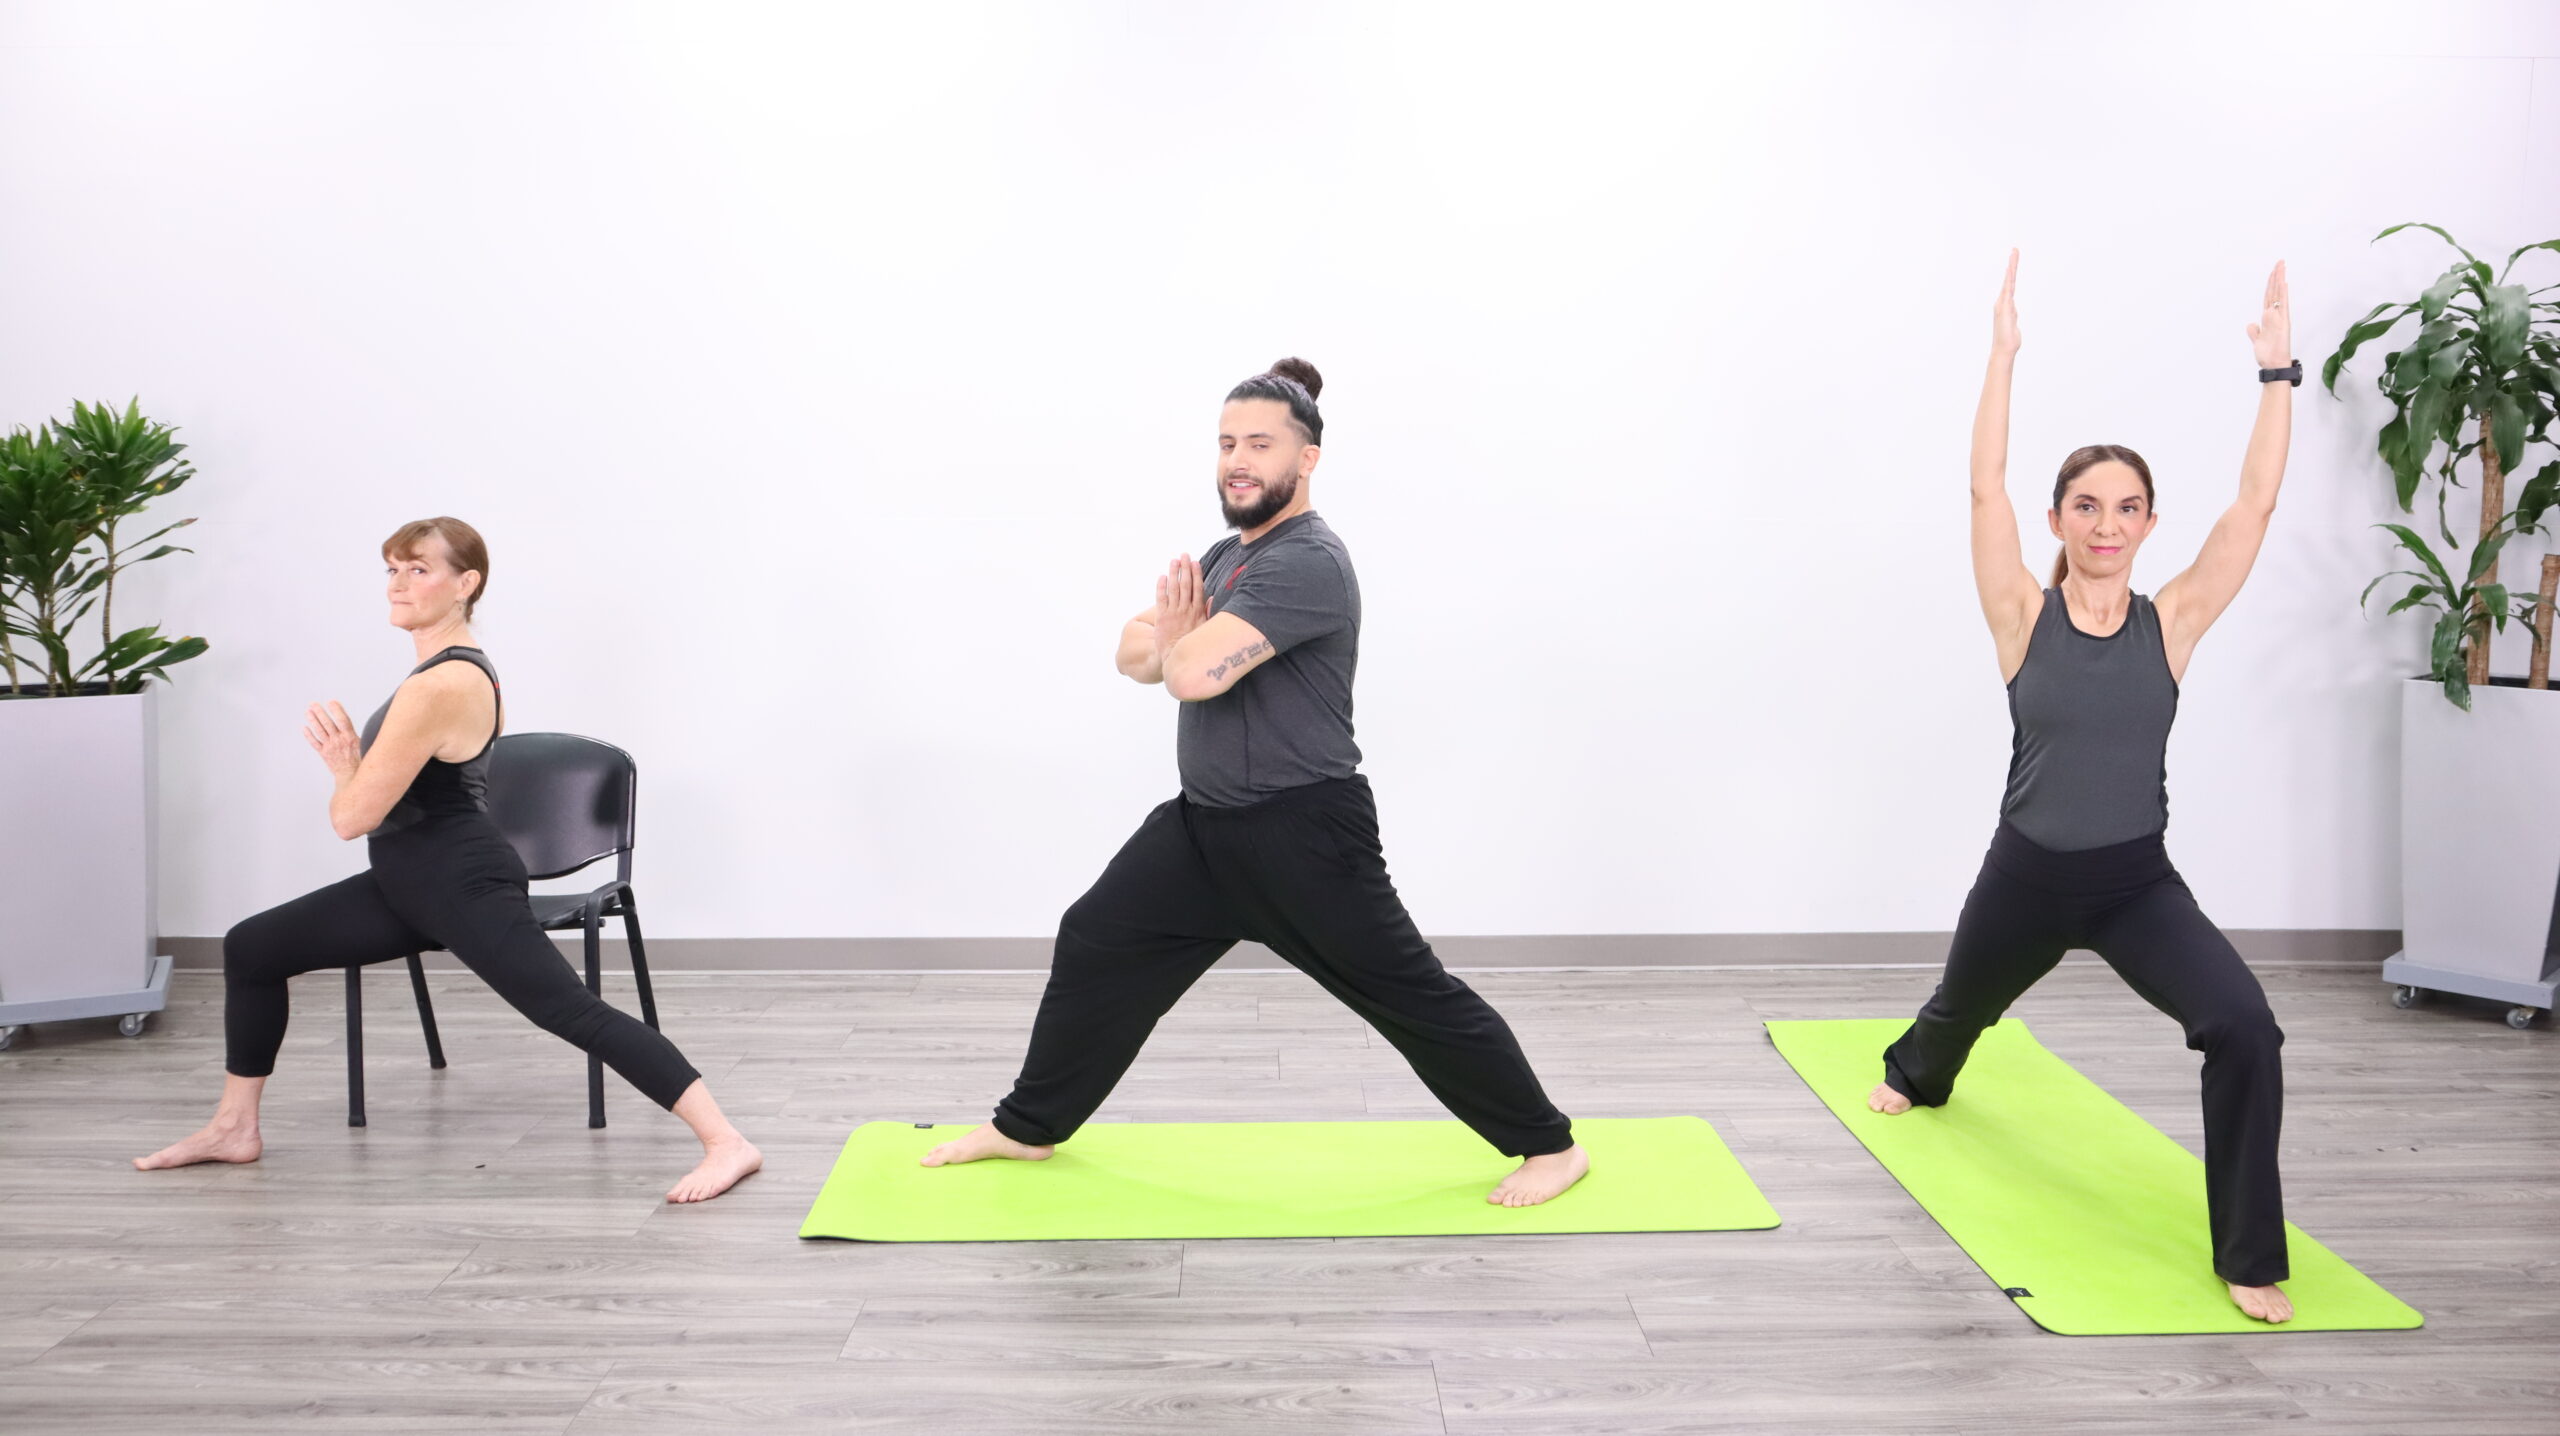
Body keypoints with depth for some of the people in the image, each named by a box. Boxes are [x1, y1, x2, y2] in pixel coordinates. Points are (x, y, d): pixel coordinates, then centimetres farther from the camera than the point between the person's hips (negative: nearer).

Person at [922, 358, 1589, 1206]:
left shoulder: (1308, 563, -21)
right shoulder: (1228, 556, 14)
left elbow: (1192, 673, -31)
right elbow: (1135, 650, 12)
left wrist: (1182, 641, -6)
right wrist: (1180, 638, -12)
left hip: (1305, 833, -9)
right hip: (1205, 824, 10)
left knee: (1408, 993, -3)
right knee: (1096, 946, 13)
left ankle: (1551, 1146, 11)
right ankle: (1028, 1128, 29)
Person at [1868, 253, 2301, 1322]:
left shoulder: (2171, 622, -5)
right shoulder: (2025, 618, -8)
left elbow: (2256, 502, -10)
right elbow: (1986, 488, -18)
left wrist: (2277, 370, -14)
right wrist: (2004, 355, -21)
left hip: (2138, 881, 0)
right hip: (2027, 875, 0)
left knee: (2244, 1026, -24)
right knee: (1965, 1006, 29)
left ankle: (2250, 1259, -9)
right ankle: (1916, 1074, 68)